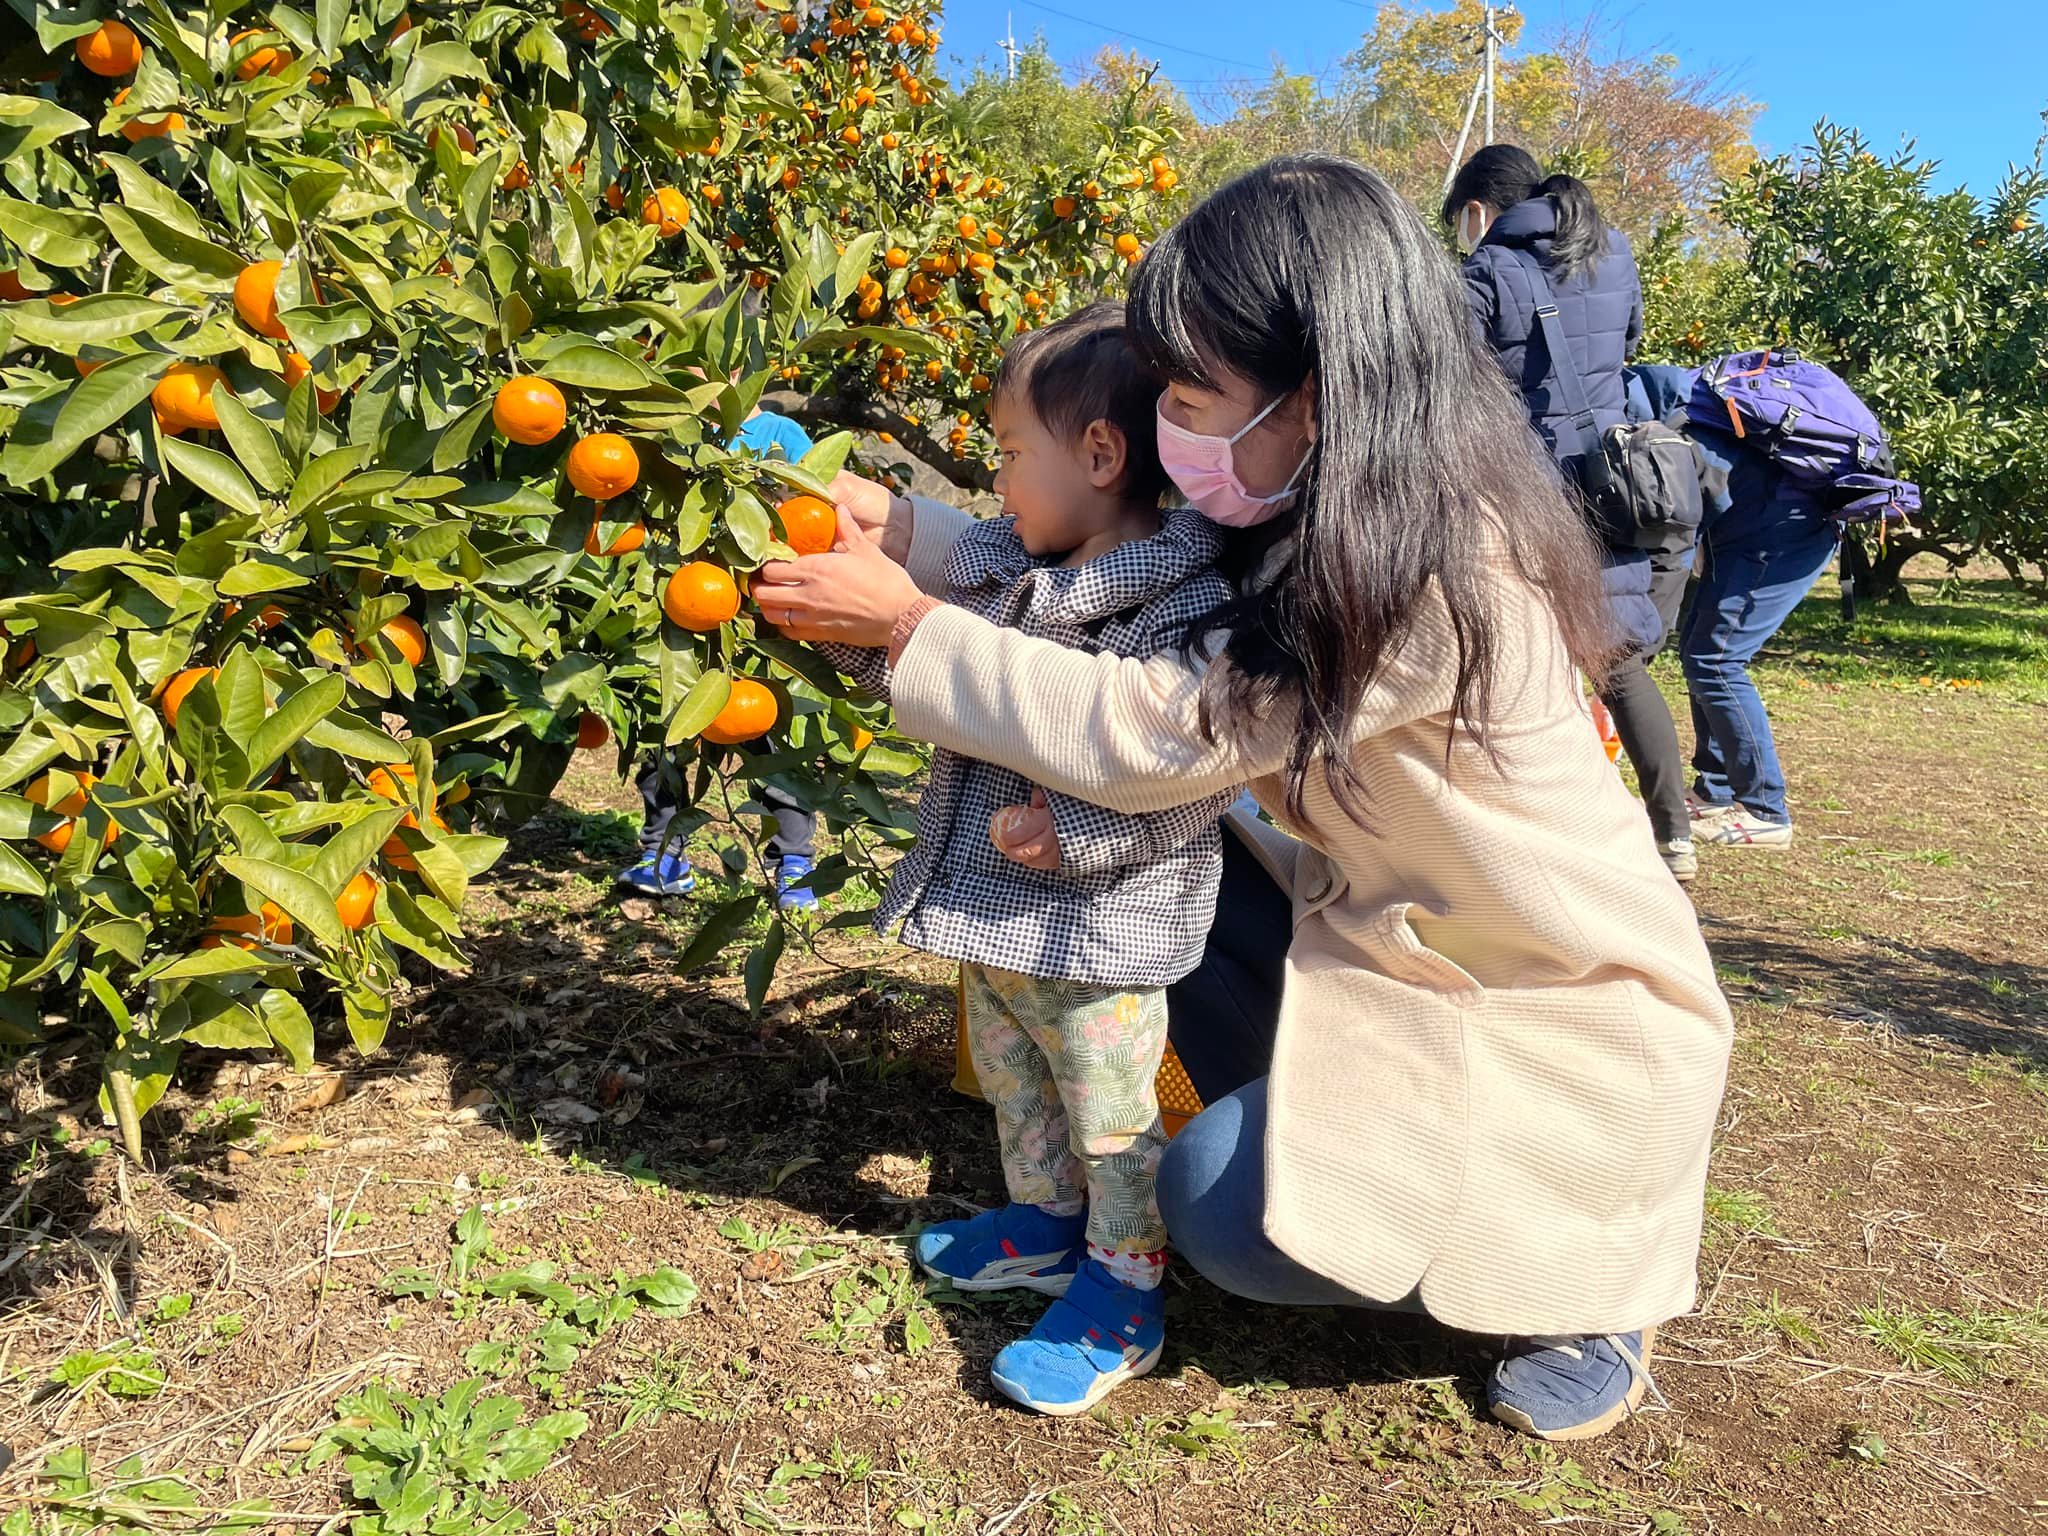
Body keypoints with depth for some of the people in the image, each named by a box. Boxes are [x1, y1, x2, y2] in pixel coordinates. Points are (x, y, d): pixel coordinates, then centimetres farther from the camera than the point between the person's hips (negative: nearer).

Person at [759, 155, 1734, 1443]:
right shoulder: (1340, 526, -4)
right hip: (1411, 936, 8)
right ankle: (1325, 1153, 11)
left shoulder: (1439, 577, -32)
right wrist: (909, 528, -3)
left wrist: (911, 627, -21)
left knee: (1228, 1214, -17)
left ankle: (1592, 1267, 6)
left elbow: (1145, 733, -31)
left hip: (1568, 1023, -8)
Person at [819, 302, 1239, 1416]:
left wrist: (1062, 830, -28)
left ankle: (1122, 1292, 29)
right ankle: (1046, 1221, 48)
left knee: (1112, 1115, 10)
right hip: (993, 916, 9)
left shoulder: (1187, 609, -22)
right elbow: (911, 672, 13)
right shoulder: (1008, 570, 3)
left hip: (1096, 937, -8)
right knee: (1010, 1079, 26)